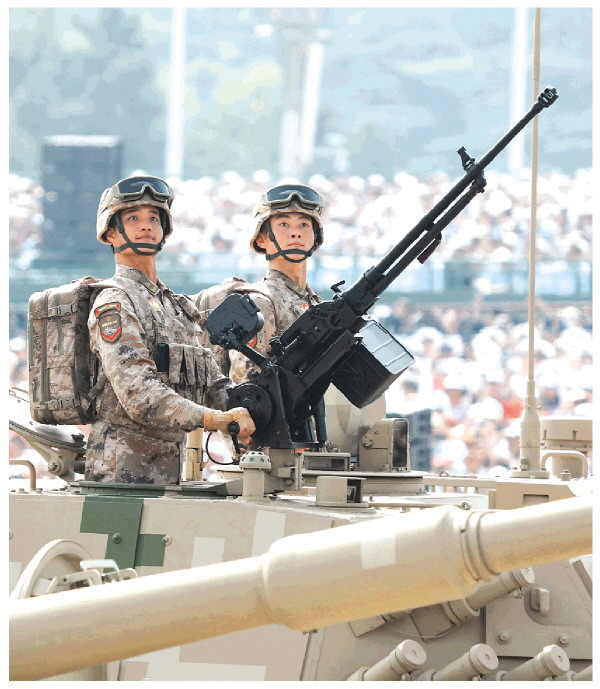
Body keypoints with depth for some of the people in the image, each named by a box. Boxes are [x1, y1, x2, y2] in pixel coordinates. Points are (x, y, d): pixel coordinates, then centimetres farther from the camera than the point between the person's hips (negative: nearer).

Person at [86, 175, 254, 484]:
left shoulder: (176, 306, 21)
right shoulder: (114, 303, -8)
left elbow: (211, 382, 15)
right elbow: (139, 393, -22)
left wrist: (249, 412, -7)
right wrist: (213, 419, -33)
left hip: (168, 466, 8)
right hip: (123, 470, -8)